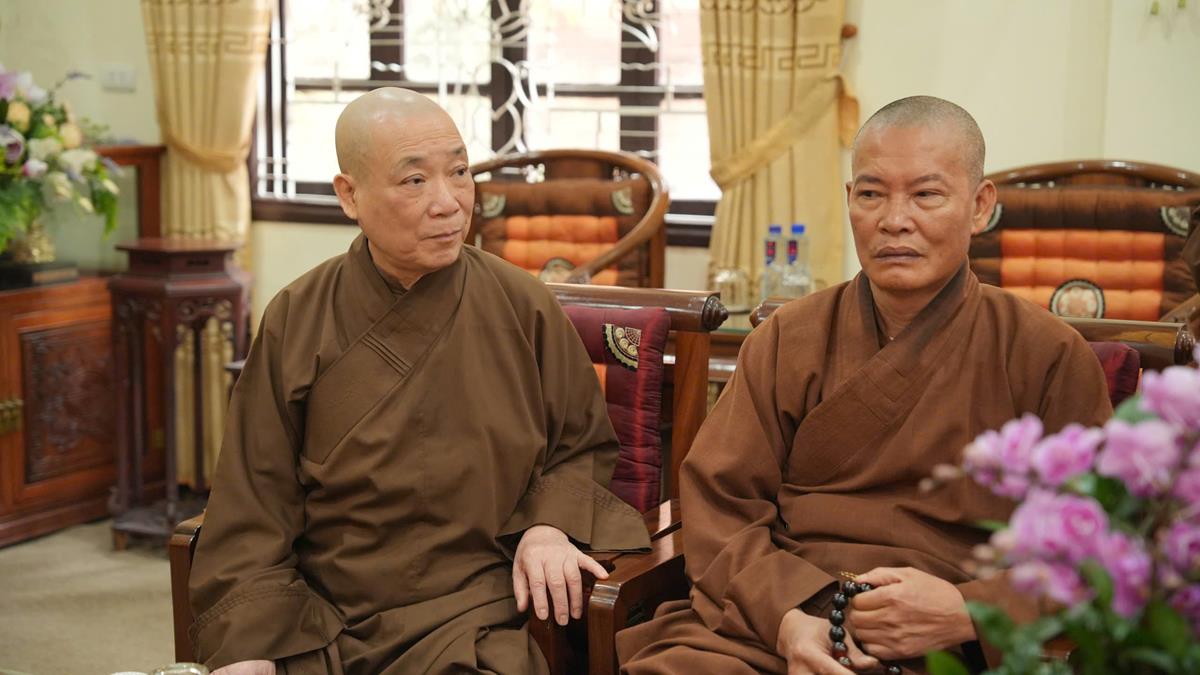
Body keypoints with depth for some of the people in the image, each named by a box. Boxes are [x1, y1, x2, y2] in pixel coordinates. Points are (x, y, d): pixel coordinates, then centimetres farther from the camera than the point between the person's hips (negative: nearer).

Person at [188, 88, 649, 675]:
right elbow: (254, 507, 1)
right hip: (318, 625, 1)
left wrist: (549, 527, -8)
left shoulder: (522, 307, 1)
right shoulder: (296, 322, 1)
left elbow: (584, 446, 12)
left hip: (477, 621, -1)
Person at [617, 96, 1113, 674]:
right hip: (759, 629, 2)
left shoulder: (1050, 358, 5)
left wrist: (968, 612, -12)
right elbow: (718, 502, 7)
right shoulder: (788, 340, 11)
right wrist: (785, 615, -11)